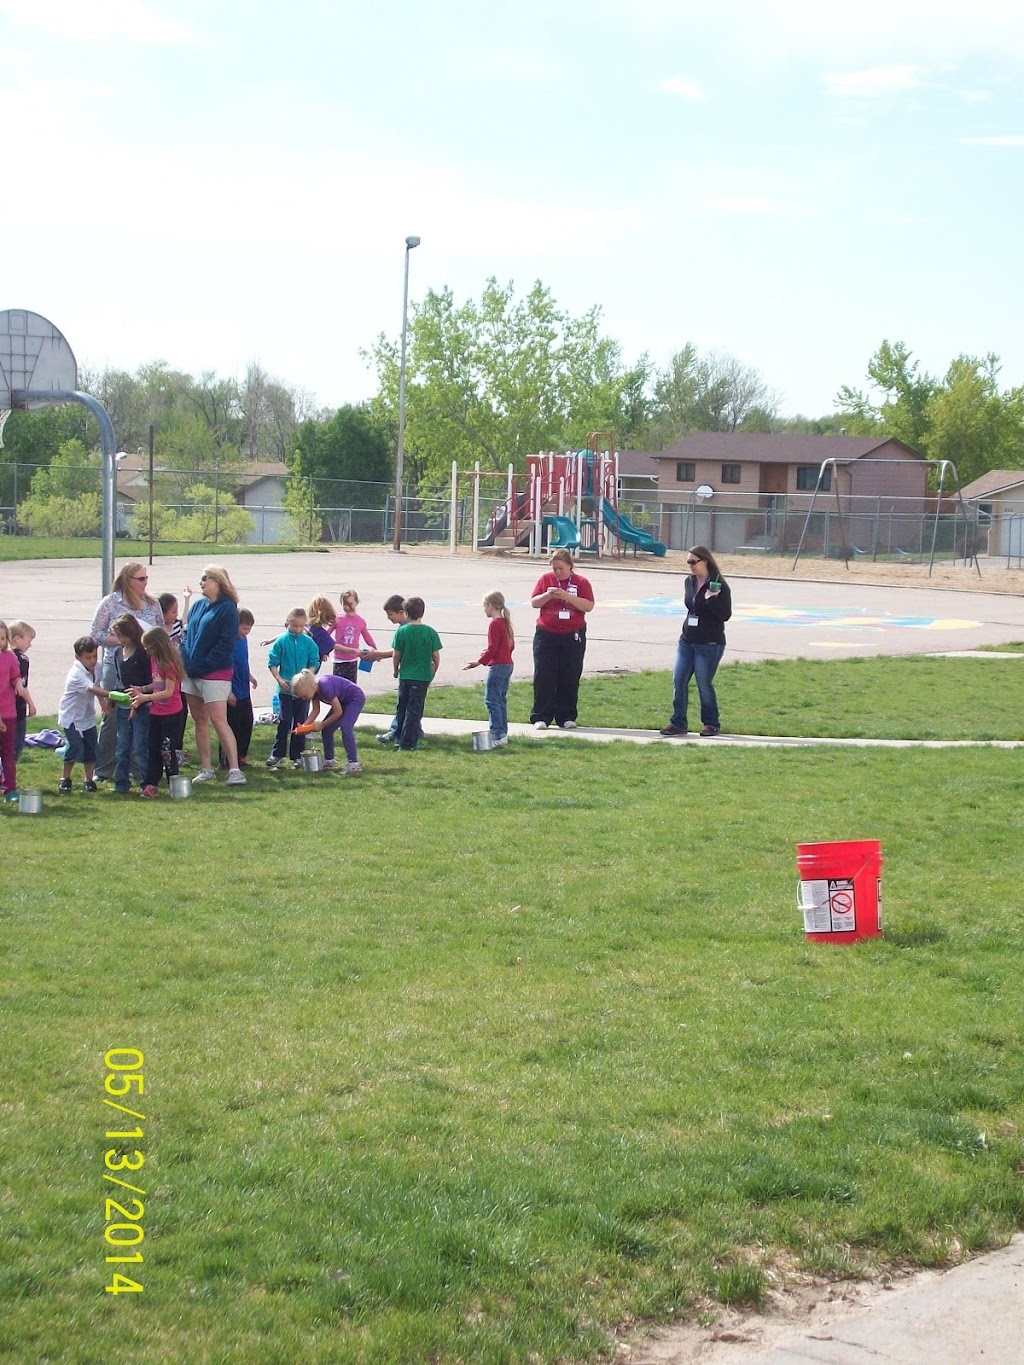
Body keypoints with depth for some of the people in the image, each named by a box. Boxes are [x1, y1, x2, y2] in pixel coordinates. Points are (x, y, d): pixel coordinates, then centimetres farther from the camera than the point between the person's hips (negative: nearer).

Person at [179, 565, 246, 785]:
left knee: (218, 720, -14)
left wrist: (203, 664, -16)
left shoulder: (227, 608, -9)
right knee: (199, 720, 10)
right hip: (191, 672, 8)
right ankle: (206, 769, 17)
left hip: (214, 674, -8)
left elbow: (226, 643, -15)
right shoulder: (198, 606, 13)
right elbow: (187, 634, 18)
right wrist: (185, 659, 2)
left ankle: (235, 769, -15)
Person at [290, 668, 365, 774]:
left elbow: (338, 712, -26)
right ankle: (329, 760, 17)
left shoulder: (326, 687, -35)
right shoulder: (314, 688, -11)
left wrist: (322, 724, -15)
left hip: (355, 698, -9)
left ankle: (354, 763, -24)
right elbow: (316, 710, 2)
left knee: (345, 727, -25)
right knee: (327, 729, 4)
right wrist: (304, 726, -12)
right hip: (342, 701, 9)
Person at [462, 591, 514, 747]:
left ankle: (497, 735, -14)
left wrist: (480, 662, -14)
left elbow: (492, 648, -19)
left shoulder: (494, 624, -15)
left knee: (491, 700, -9)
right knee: (500, 699, 15)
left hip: (497, 666, -10)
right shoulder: (506, 623, 12)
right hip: (508, 664, 10)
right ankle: (503, 733, 17)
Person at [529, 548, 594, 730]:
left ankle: (566, 717, 11)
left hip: (573, 637, 0)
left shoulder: (581, 582, 2)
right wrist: (547, 595, -16)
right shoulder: (546, 579, 6)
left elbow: (588, 606, -8)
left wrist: (567, 596, -19)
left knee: (570, 678, 3)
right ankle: (541, 717, 4)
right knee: (544, 677, -1)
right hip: (546, 635, 1)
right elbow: (533, 603, 4)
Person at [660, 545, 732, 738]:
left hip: (709, 644, -7)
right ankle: (678, 723, 8)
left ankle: (711, 724, 12)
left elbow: (726, 614, -17)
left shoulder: (718, 585, -13)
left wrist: (711, 599, -29)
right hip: (687, 640, 7)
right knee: (678, 681, 2)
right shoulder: (689, 582, 9)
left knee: (703, 684, -2)